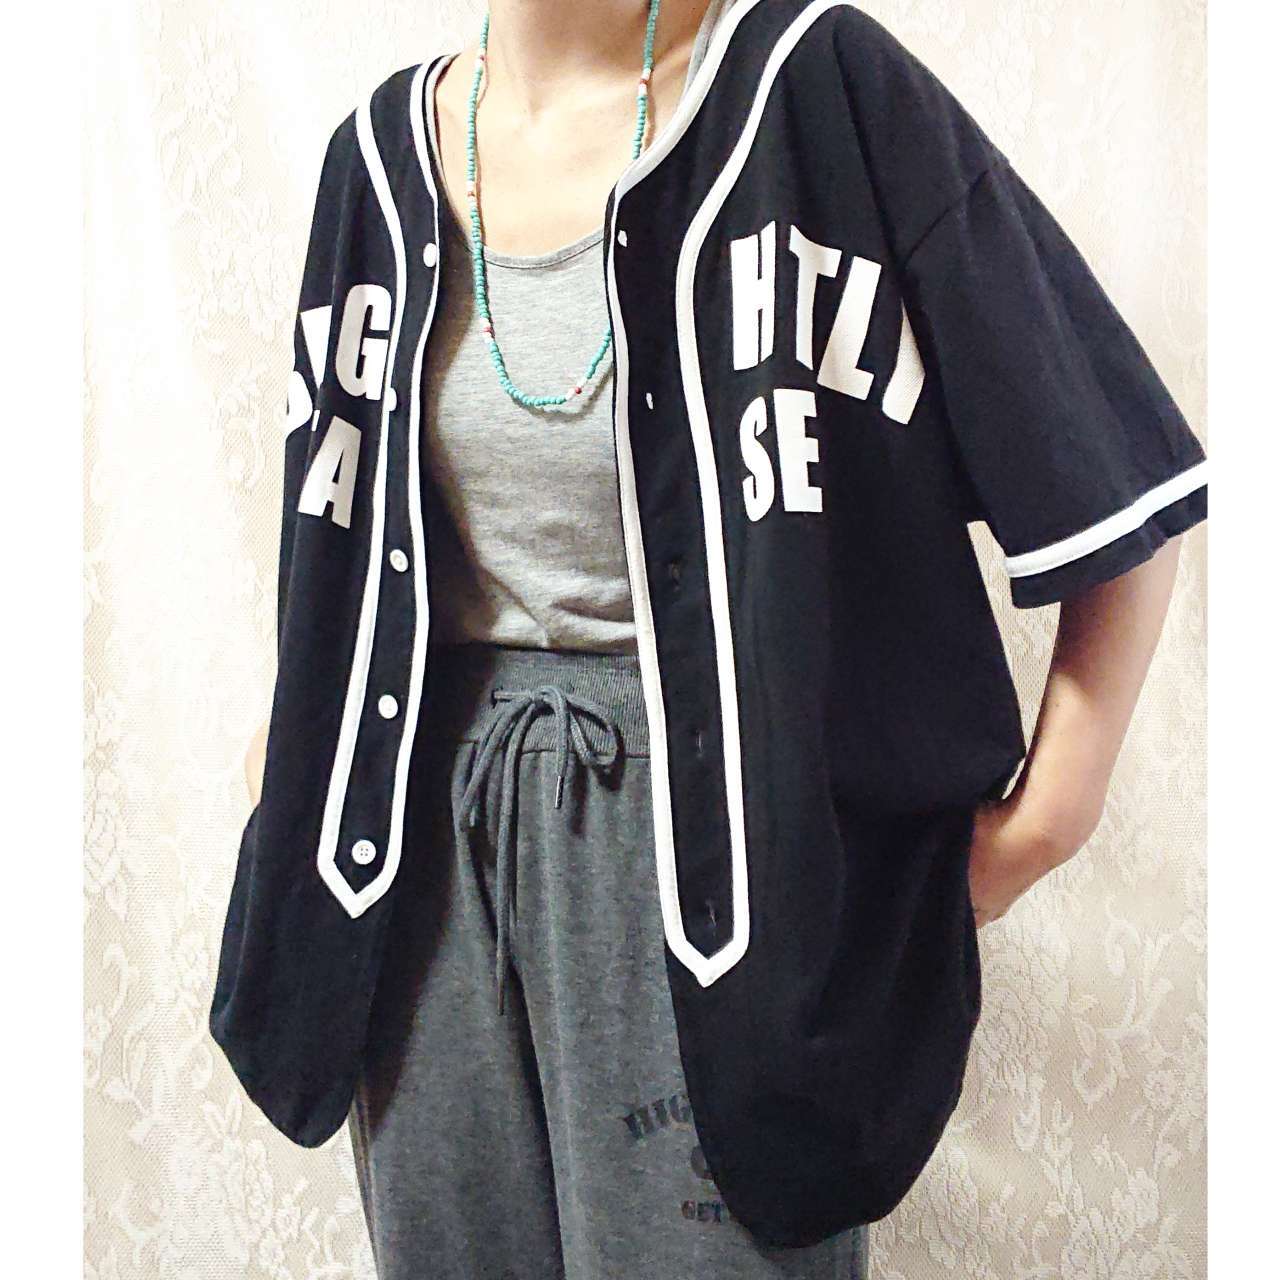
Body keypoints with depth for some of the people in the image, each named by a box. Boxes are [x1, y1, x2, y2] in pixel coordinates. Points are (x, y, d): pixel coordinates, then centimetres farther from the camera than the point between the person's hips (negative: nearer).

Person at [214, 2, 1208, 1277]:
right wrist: (297, 734, 16)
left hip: (719, 826, -4)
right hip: (438, 824, 5)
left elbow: (1113, 468, -8)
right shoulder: (386, 151, 7)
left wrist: (1058, 795, -9)